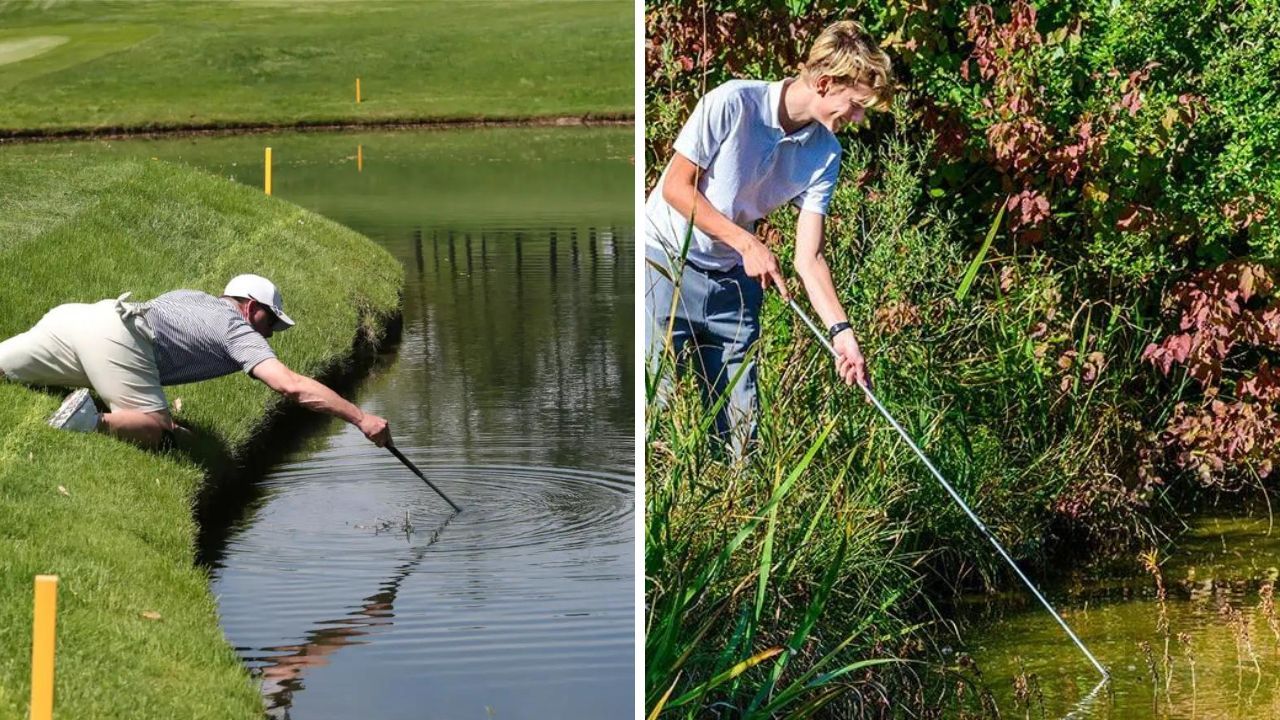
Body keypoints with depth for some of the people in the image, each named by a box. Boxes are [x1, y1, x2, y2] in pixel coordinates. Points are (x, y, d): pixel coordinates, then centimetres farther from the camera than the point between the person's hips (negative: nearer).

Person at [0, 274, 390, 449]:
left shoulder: (191, 297, 32)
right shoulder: (238, 331, 10)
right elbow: (292, 386, -1)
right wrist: (361, 418, -1)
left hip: (74, 315, 7)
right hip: (115, 337, -7)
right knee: (156, 432, -3)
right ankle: (92, 421, -25)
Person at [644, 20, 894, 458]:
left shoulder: (825, 154, -4)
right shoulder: (733, 103, -19)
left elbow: (808, 258, -5)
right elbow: (677, 187, -14)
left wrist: (840, 330, -17)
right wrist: (747, 243, -18)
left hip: (735, 281, 5)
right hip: (665, 263, -5)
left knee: (740, 420, 2)